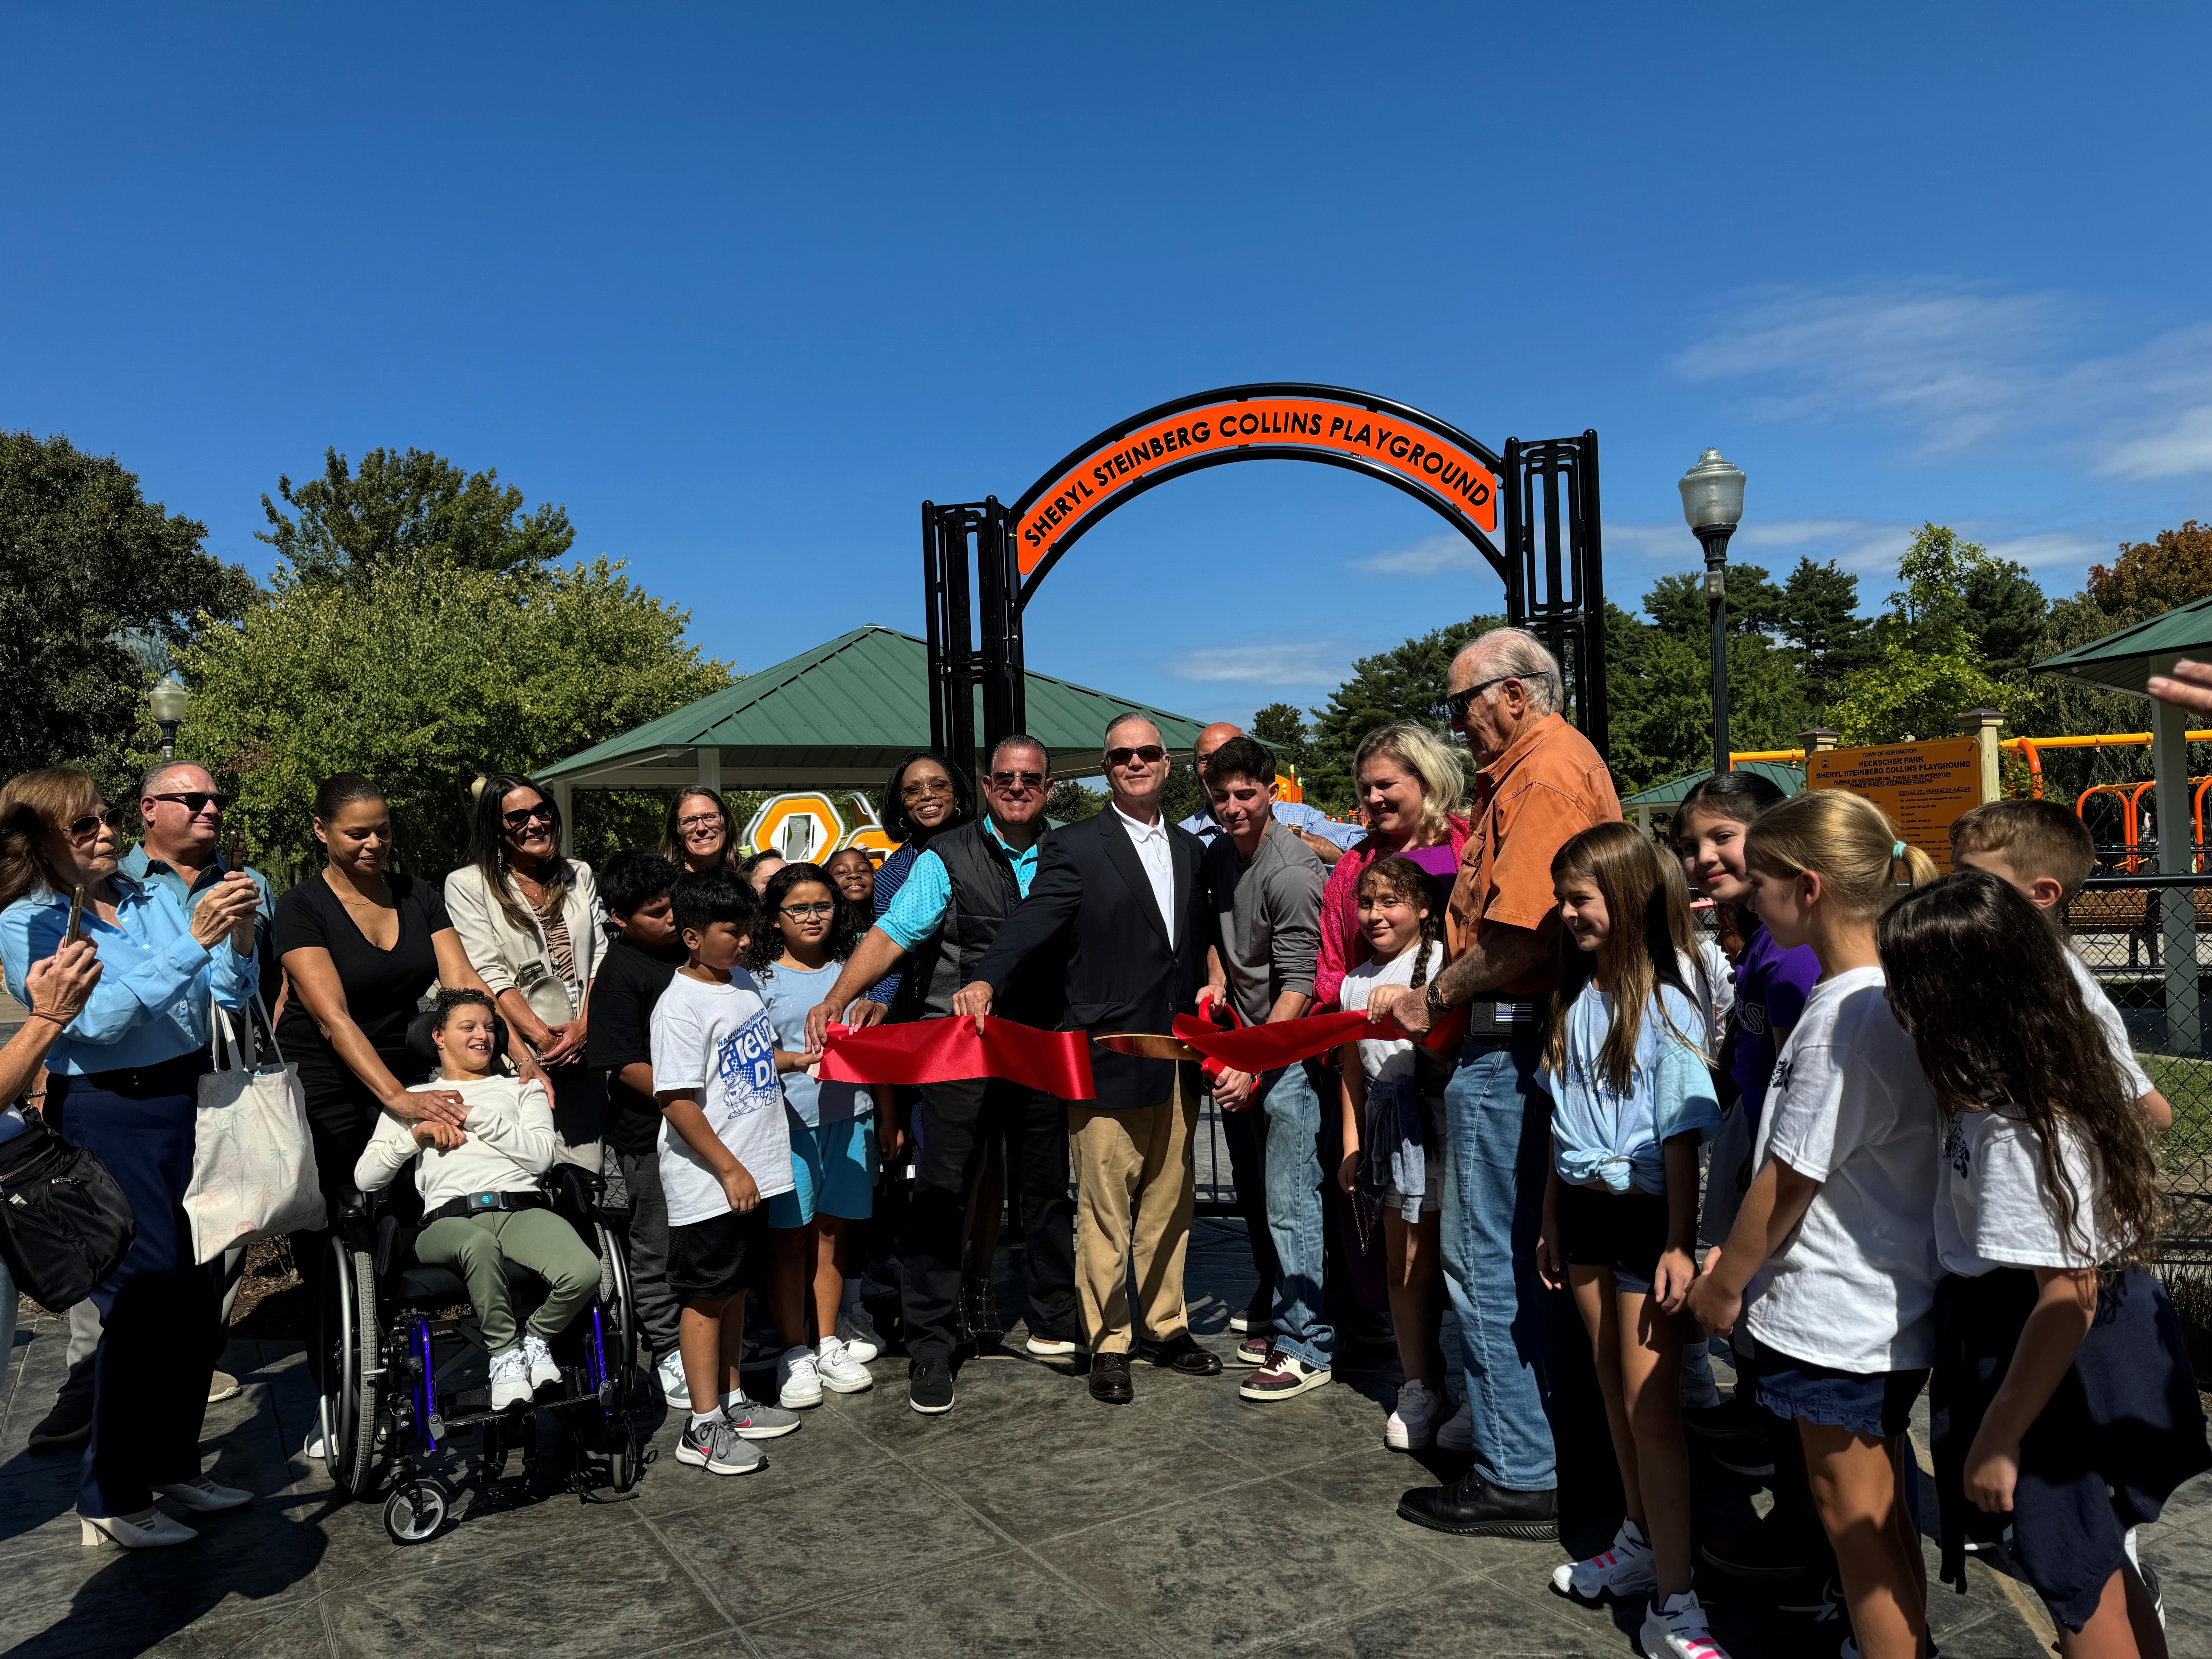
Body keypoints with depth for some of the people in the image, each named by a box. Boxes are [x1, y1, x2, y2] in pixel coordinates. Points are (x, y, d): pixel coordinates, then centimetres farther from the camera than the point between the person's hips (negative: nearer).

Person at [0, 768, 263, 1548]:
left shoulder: (151, 897, 8)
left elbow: (229, 996, 4)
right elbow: (96, 1021, -20)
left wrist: (239, 936, -16)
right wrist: (192, 942, -27)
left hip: (188, 1106, 5)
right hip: (106, 1118, -5)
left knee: (197, 1299, 12)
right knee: (144, 1303, -2)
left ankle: (173, 1465, 30)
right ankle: (109, 1501, 15)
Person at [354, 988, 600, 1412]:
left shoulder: (521, 1088, 26)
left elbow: (542, 1157, 7)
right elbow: (365, 1179, 18)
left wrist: (472, 1114, 5)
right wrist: (419, 1132, 5)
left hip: (523, 1207, 1)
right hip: (450, 1218, -1)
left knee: (583, 1274, -33)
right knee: (480, 1244, -42)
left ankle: (535, 1337, 0)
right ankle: (504, 1352, -16)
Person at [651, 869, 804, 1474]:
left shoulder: (744, 986, 9)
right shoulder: (680, 1005, -18)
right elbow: (677, 1102, -21)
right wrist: (729, 1171, -19)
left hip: (751, 1172, 8)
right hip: (708, 1182, -8)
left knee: (735, 1288, 18)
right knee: (707, 1296, 2)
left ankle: (731, 1400, 31)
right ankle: (703, 1427, 12)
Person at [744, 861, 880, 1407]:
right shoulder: (760, 977, 0)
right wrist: (794, 1061, -23)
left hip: (848, 1116, 3)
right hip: (787, 1119, -3)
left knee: (831, 1233, 10)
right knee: (789, 1235, 2)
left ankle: (829, 1346, 21)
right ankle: (794, 1354, 14)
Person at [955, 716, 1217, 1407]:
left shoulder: (1189, 849, 14)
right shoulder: (1075, 848, -3)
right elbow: (1033, 920, -16)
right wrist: (986, 979, -31)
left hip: (1178, 1061, 6)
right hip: (1109, 1057, -5)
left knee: (1170, 1200, 15)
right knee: (1105, 1208, 2)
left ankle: (1165, 1325, 31)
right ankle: (1108, 1343, 17)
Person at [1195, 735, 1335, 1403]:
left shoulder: (1291, 871, -18)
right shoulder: (1220, 855, 8)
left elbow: (1299, 983, -21)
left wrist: (1253, 1063, -25)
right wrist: (1216, 980, 7)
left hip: (1293, 1050, -8)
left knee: (1292, 1202, -5)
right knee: (1276, 1196, 16)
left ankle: (1308, 1349, 5)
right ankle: (1288, 1322, 28)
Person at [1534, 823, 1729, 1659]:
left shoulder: (1666, 1002, -14)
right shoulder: (1576, 996, 7)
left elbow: (1682, 1131, -15)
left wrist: (1679, 1244, -17)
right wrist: (1552, 1218, 15)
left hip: (1646, 1213, -7)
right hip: (1585, 1209, 7)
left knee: (1651, 1402, -3)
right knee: (1613, 1389, 17)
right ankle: (1640, 1544, 35)